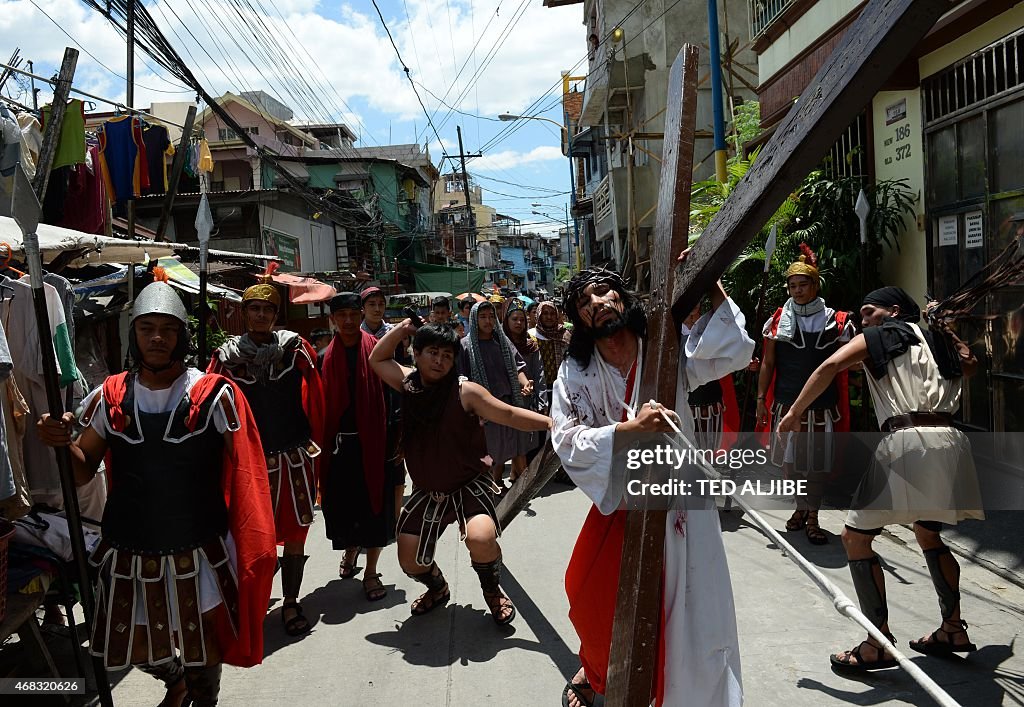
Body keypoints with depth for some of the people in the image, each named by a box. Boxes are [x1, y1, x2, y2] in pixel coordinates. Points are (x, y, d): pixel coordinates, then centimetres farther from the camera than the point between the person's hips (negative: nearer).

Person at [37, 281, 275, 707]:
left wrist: (250, 544, -12)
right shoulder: (110, 397, -1)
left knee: (204, 652, 15)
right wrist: (63, 443, -15)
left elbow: (242, 475, -7)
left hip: (199, 554, -3)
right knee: (139, 649, 21)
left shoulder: (215, 396, -11)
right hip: (128, 554, 3)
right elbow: (83, 473, 6)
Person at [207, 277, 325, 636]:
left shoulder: (295, 348, 0)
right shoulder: (226, 356, 1)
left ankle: (291, 603, 21)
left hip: (295, 457, 1)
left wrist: (316, 446, 1)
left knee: (295, 533, 7)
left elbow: (314, 401, 2)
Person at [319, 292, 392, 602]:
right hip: (340, 442, 2)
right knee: (342, 502, 11)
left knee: (376, 503, 3)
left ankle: (371, 571, 17)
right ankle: (350, 551, 40)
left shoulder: (377, 351, -4)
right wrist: (322, 443, 0)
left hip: (372, 440, -2)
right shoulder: (326, 358, 3)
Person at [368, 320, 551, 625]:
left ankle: (493, 591, 1)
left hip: (469, 485, -5)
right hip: (427, 491, 5)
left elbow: (509, 415, -14)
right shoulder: (408, 382, -1)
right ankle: (438, 588, 41)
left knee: (480, 538, -32)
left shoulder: (465, 391, -16)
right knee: (409, 561, 6)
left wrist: (549, 422, -26)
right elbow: (377, 359, 12)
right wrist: (403, 328, -1)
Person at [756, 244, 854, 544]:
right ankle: (801, 508, 28)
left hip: (822, 405, -1)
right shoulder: (779, 320, 3)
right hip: (787, 403, 1)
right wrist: (761, 398, 1)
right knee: (790, 460, 9)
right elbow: (768, 363, 5)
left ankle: (812, 517, 17)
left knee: (816, 463, 5)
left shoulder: (836, 322, 1)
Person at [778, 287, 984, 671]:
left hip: (905, 441, -7)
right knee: (928, 533, 27)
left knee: (855, 537, -1)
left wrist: (794, 412, -4)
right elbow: (970, 363, 46)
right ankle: (953, 629, 29)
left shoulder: (878, 337, 8)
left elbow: (830, 366, -10)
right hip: (950, 441, 7)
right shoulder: (938, 339, 24)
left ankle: (879, 644, -4)